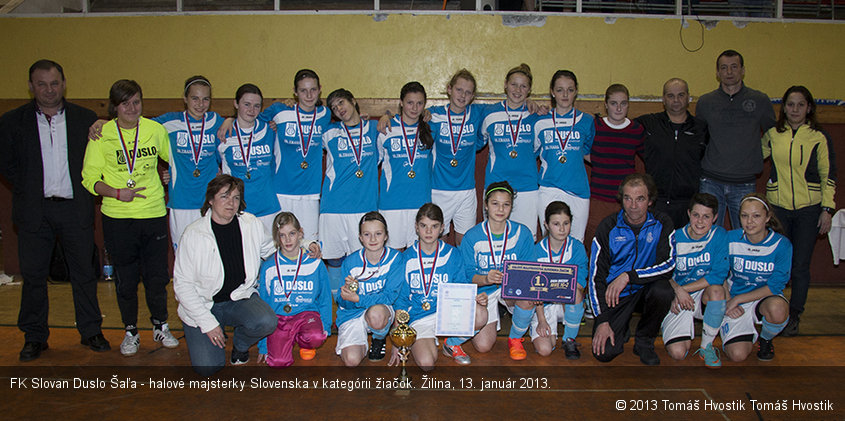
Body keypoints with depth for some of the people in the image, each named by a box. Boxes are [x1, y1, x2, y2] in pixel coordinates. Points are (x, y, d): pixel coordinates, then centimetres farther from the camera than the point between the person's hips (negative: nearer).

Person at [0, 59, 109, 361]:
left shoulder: (85, 118, 3)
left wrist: (86, 188, 1)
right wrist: (27, 188, 1)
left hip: (75, 208, 0)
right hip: (34, 210, 0)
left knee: (83, 272, 6)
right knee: (33, 275, 6)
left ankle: (91, 331, 18)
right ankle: (34, 337, 20)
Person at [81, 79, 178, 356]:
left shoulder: (156, 130, 2)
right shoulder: (102, 134, -2)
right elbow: (89, 178, -1)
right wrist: (116, 193, -15)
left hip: (154, 213, 1)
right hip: (117, 217, -1)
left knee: (157, 275, 8)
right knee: (125, 278, 9)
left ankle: (160, 326, 28)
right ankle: (130, 332, 26)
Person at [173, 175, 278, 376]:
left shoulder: (252, 224, -3)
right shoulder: (194, 234, -13)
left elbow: (271, 249, 17)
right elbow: (182, 284, -10)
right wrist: (207, 323, -16)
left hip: (241, 297, 2)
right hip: (203, 304, -2)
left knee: (266, 322, -30)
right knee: (208, 367, -15)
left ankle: (240, 344, 6)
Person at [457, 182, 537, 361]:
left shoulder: (522, 233, -7)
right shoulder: (472, 236, -11)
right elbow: (467, 275, -10)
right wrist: (486, 279, -32)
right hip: (483, 291, -2)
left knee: (527, 298, -33)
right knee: (483, 346, -15)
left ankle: (515, 338, -3)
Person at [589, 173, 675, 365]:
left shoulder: (662, 224, -6)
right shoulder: (608, 227, -9)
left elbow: (668, 265, -17)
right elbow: (596, 276, -9)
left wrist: (628, 276, -28)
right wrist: (602, 321, -15)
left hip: (646, 287, 1)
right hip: (615, 294, -1)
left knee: (663, 292, -34)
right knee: (604, 352, -17)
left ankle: (644, 341, -5)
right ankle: (621, 329, 20)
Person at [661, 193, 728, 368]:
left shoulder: (719, 235, -9)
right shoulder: (675, 238, -10)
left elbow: (718, 275, -14)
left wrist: (683, 289, -20)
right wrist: (677, 290, -22)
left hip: (704, 296, 1)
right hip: (677, 299, -1)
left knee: (716, 289, -36)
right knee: (677, 353, -20)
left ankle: (706, 346, -13)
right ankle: (685, 332, 20)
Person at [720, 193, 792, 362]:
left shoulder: (782, 244, -12)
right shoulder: (730, 239, -8)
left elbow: (775, 286, -13)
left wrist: (737, 299, -17)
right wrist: (728, 303, -13)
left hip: (766, 298, 0)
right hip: (735, 303, 0)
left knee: (777, 309, -38)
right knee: (737, 354, -21)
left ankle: (765, 339, -1)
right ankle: (750, 333, 18)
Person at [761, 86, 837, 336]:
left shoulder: (819, 138, 0)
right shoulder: (772, 134, 5)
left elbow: (829, 176, 2)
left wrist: (827, 209, -3)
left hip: (809, 209, -1)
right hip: (777, 207, 1)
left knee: (800, 265, 0)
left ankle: (794, 315, 14)